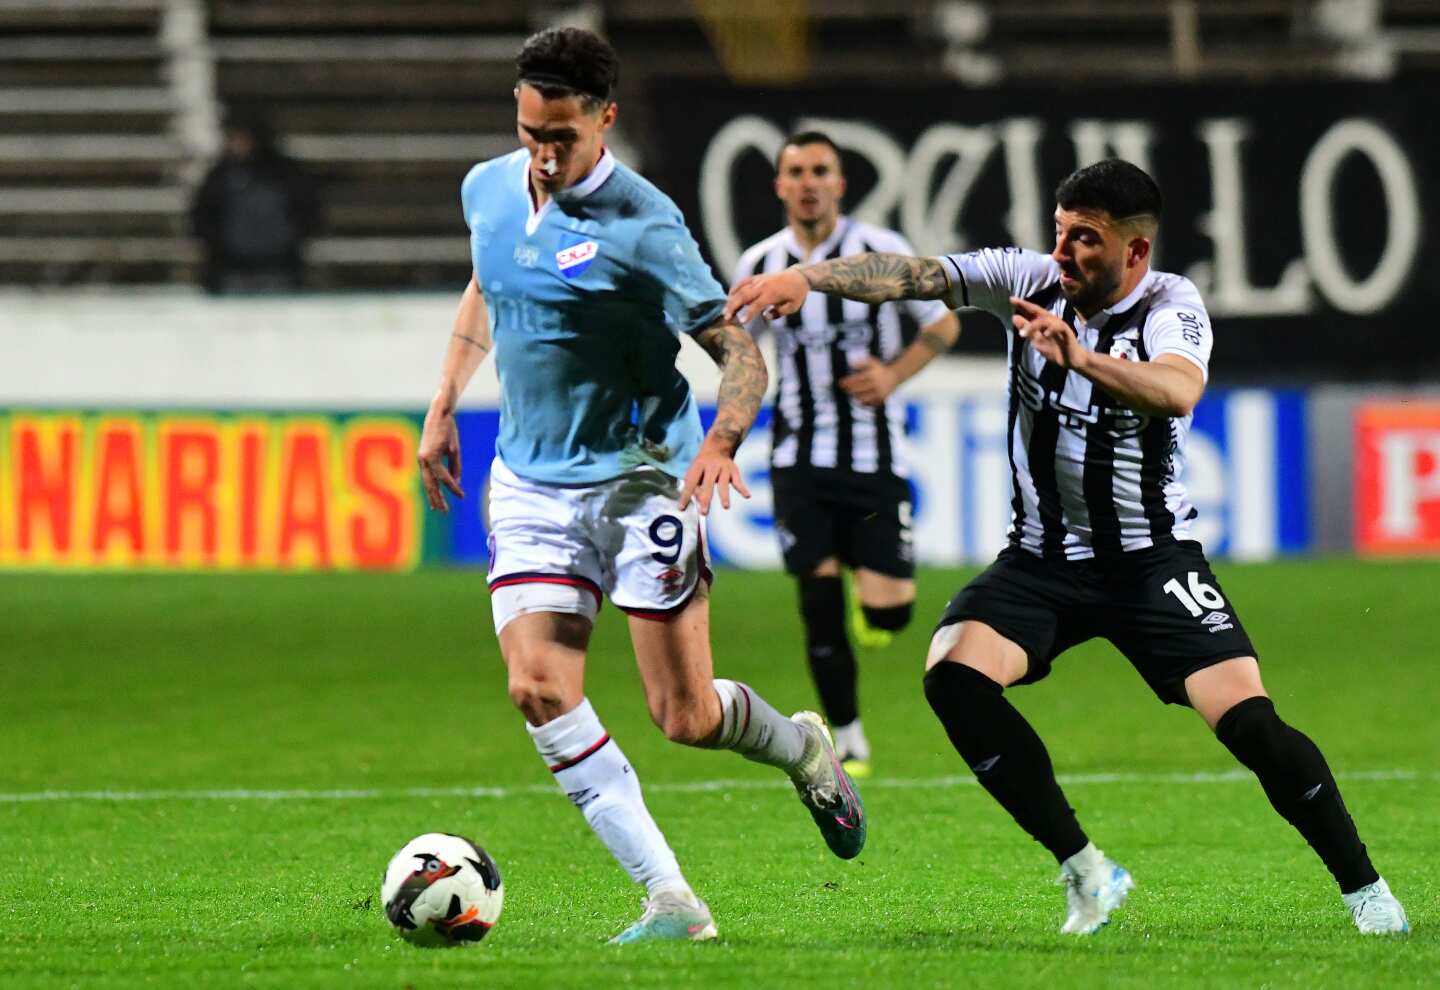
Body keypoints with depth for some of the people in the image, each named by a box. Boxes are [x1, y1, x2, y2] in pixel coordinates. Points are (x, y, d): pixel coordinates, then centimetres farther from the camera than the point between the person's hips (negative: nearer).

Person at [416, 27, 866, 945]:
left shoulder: (641, 228, -17)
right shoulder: (488, 190, 3)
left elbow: (741, 355, -17)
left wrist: (720, 443, -35)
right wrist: (444, 405, 22)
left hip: (639, 474, -5)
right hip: (531, 481, 5)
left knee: (686, 717, -5)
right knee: (540, 688, -14)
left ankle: (803, 750, 32)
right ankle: (671, 900, -11)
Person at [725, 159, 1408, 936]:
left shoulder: (1171, 306, -14)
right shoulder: (1029, 281, -4)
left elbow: (1177, 390, -36)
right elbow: (911, 276, -14)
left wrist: (1081, 358, -53)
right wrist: (806, 277, -31)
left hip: (1151, 556, -3)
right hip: (1041, 558, 3)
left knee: (1248, 721, -16)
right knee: (953, 674, -22)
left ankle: (1363, 888, 5)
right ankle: (1086, 872, -11)